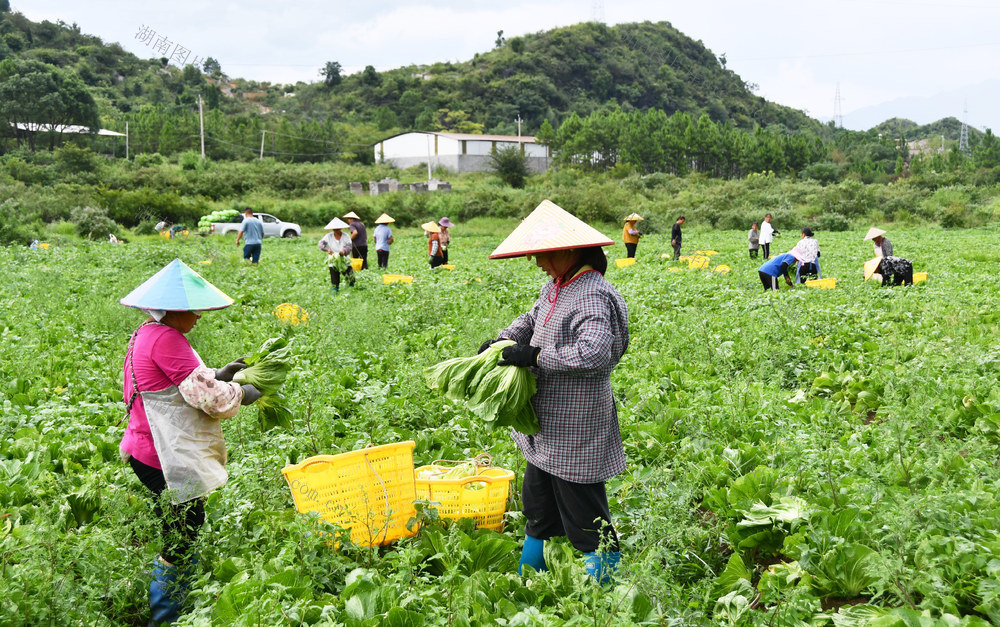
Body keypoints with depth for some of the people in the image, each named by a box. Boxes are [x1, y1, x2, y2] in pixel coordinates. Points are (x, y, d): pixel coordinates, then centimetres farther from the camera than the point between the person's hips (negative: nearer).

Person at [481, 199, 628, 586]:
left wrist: (535, 357, -26)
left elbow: (594, 352, -34)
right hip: (547, 428, 10)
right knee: (538, 509, 24)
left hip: (576, 434, -10)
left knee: (586, 521, 2)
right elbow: (531, 321, 23)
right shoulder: (556, 288, 8)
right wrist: (499, 341, 4)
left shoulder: (592, 296, -22)